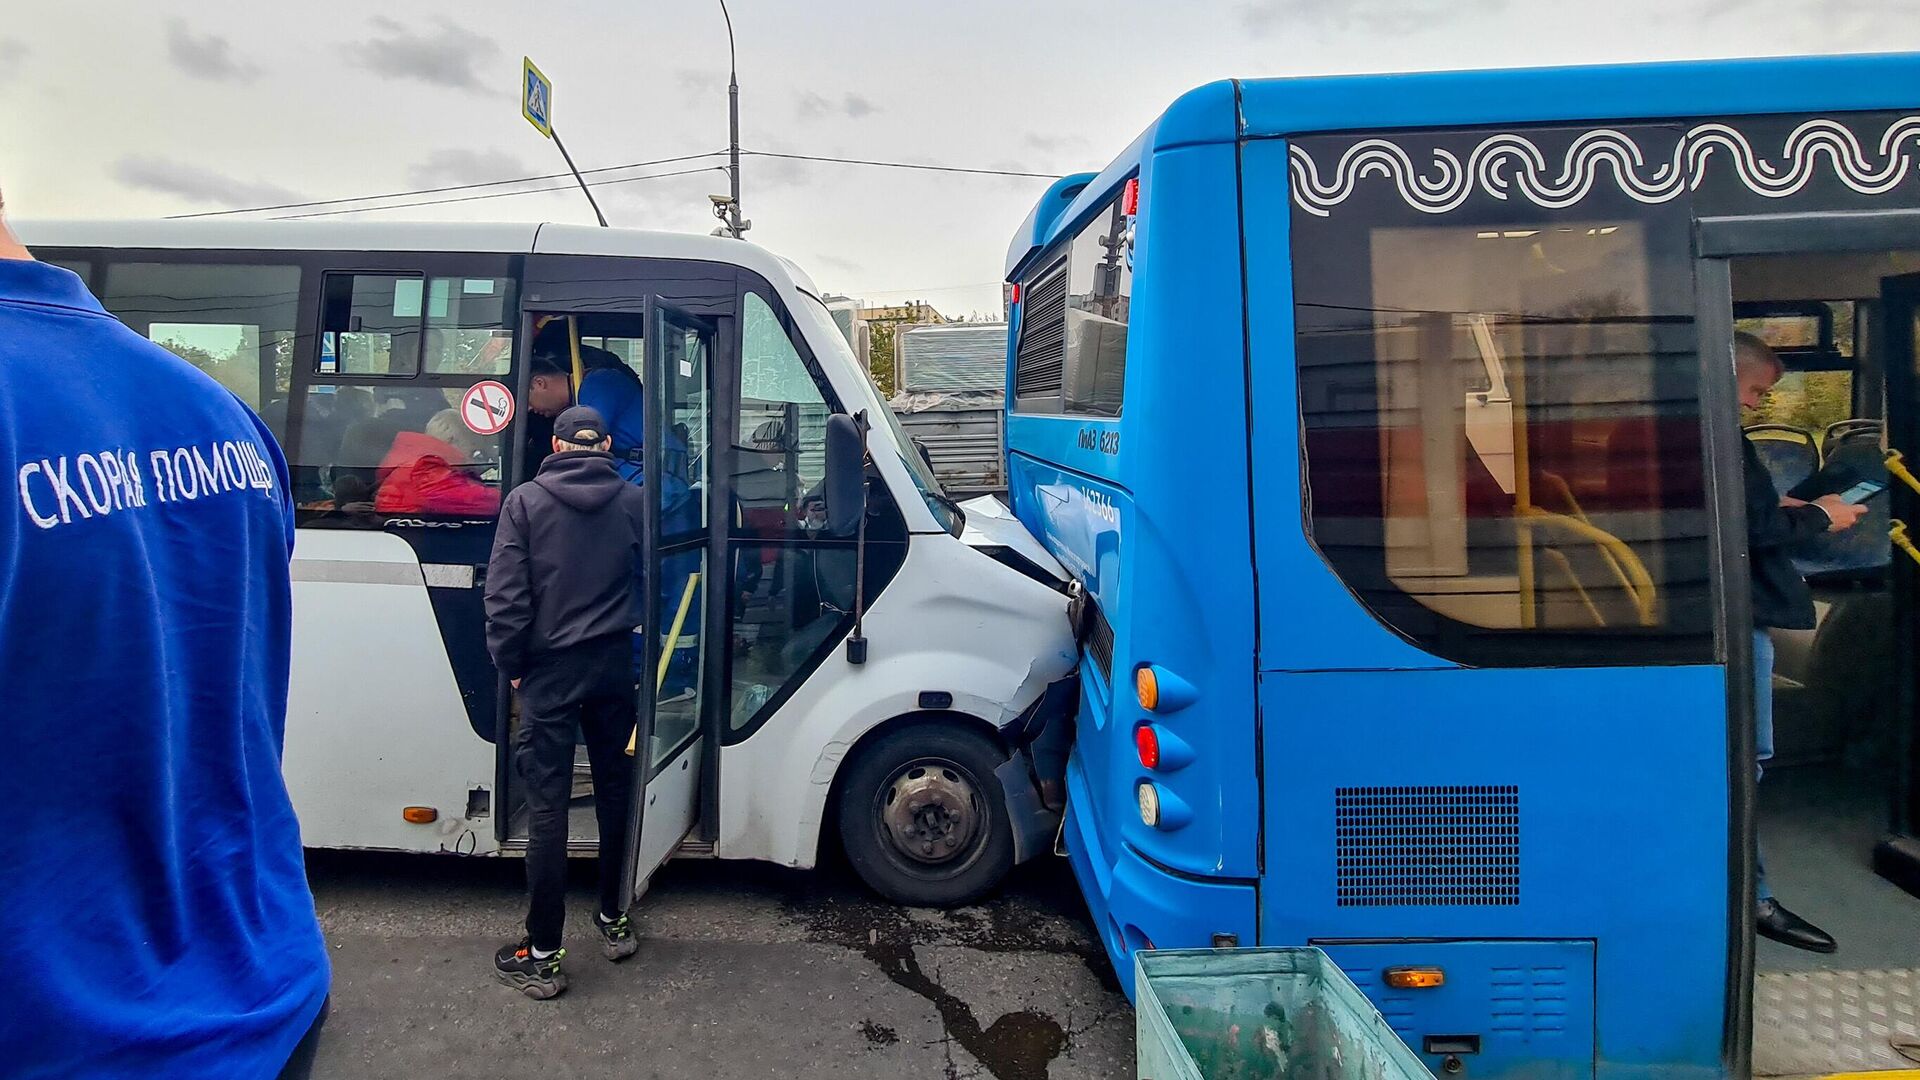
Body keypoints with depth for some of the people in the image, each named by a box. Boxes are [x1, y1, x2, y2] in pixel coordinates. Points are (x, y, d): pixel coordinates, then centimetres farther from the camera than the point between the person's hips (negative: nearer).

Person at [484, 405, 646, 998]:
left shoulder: (526, 501, -4)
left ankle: (543, 954, 6)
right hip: (616, 666, 3)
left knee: (547, 803, 0)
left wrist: (510, 662, 2)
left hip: (551, 668, -3)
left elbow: (505, 594, -8)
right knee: (615, 790, 15)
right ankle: (614, 920, 28)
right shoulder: (634, 501, 2)